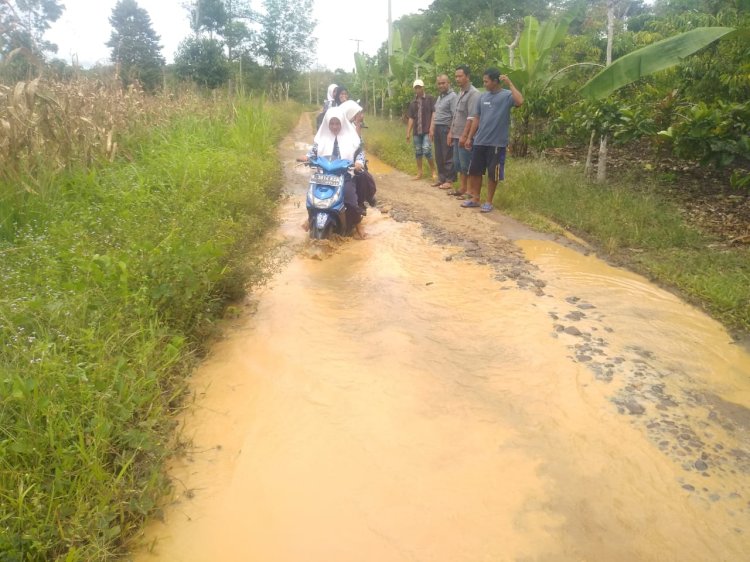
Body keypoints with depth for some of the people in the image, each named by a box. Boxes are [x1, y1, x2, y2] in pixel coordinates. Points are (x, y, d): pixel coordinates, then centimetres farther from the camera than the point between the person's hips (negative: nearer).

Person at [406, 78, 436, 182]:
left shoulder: (430, 99, -1)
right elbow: (411, 118, 15)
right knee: (418, 152, 8)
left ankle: (433, 172, -1)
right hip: (416, 131, 5)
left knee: (426, 151, -14)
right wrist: (408, 132, 10)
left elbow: (434, 113, -6)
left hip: (427, 130, -5)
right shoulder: (413, 103, 13)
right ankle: (419, 173, 16)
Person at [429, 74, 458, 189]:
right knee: (439, 156, 12)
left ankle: (449, 181, 3)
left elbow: (455, 116, -17)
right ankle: (441, 178, 22)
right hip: (437, 129, 8)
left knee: (448, 157, -3)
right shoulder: (439, 97, 17)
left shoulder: (453, 96, -10)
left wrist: (451, 132, -22)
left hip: (446, 129, -8)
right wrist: (432, 129, 15)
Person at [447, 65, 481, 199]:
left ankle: (470, 191, 2)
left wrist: (464, 135, -23)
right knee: (458, 164, 13)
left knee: (466, 165, -5)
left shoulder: (473, 94, -13)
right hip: (457, 136, 9)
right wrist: (451, 133, 18)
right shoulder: (461, 93, 16)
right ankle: (462, 189, 22)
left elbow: (472, 117, -20)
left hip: (465, 137, -9)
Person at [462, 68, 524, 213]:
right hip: (479, 141, 6)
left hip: (497, 142, -5)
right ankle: (475, 199, 22)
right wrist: (470, 137, 13)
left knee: (492, 174, 3)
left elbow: (520, 102, -28)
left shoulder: (507, 95, -7)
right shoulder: (483, 97, 9)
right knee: (474, 171, 9)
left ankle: (488, 202, 14)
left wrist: (510, 84, -21)